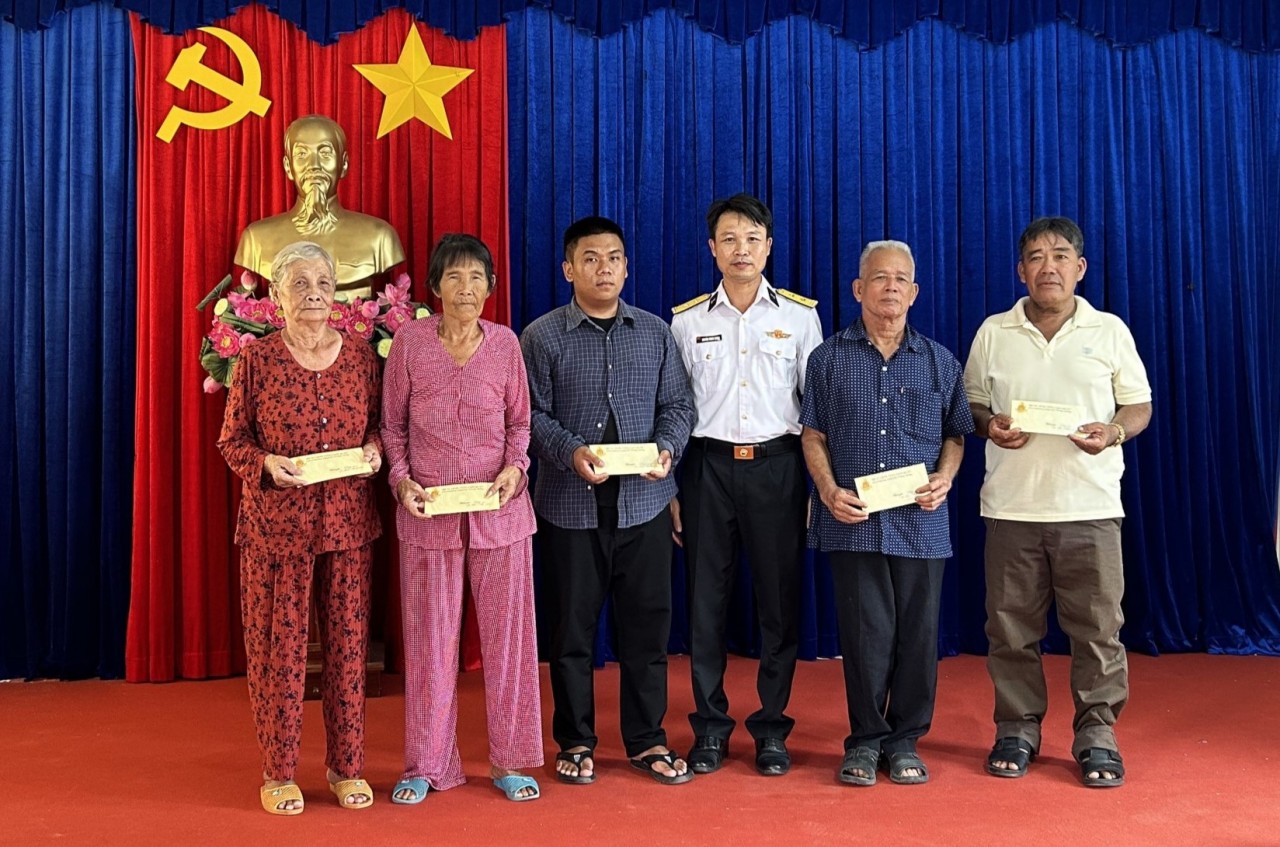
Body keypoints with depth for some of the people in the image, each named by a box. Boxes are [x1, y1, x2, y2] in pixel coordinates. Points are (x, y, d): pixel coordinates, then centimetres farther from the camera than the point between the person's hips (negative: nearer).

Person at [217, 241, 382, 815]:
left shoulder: (362, 356, 4)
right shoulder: (256, 360, -2)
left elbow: (378, 422, 14)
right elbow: (231, 439, 2)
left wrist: (373, 449, -7)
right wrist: (266, 463, -17)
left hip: (348, 523, 2)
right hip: (275, 523, -2)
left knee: (347, 640, 8)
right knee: (278, 644, 4)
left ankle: (346, 766, 21)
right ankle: (278, 771, 19)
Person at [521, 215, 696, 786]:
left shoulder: (655, 333, 9)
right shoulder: (542, 337, 1)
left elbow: (677, 405, 9)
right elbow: (532, 414, -3)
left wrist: (668, 449, -10)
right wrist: (571, 452, -19)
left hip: (644, 503, 2)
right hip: (571, 505, -2)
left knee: (647, 624, 7)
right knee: (571, 627, 7)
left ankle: (647, 740, 21)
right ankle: (576, 743, 21)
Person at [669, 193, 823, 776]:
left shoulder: (800, 316, 5)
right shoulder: (687, 321, 7)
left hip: (776, 465, 0)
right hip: (708, 465, 1)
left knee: (780, 596, 3)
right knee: (705, 597, 3)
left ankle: (771, 727, 15)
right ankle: (710, 726, 16)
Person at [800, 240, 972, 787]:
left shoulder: (939, 361, 11)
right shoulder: (829, 358, 7)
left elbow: (955, 433, 14)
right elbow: (813, 435, 6)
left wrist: (944, 478, -5)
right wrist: (829, 491, -8)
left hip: (921, 522, 1)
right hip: (853, 521, -1)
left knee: (918, 634, 5)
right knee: (864, 633, 1)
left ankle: (905, 740, 19)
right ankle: (865, 740, 15)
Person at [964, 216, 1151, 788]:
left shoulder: (1109, 331, 6)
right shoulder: (993, 333, 8)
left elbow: (1139, 405, 9)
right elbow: (970, 404, 12)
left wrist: (1114, 431, -12)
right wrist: (989, 427, -9)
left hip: (1090, 504, -1)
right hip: (1012, 504, 1)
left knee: (1097, 627, 2)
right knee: (1011, 626, 6)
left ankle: (1097, 734, 15)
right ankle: (1017, 729, 20)